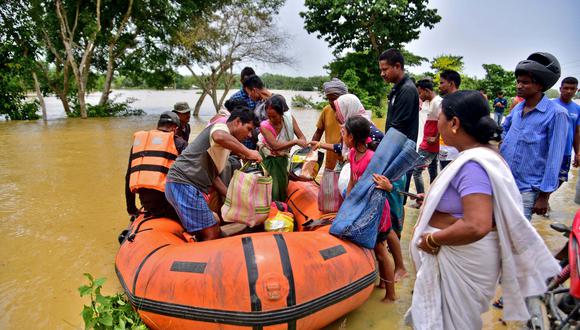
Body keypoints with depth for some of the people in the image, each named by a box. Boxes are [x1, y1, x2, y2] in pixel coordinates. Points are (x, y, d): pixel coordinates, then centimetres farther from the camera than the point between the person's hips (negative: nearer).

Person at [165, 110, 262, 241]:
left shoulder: (225, 147, 23)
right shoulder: (221, 127, -4)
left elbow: (213, 176, 23)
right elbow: (219, 137, -31)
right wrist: (248, 152, -23)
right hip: (183, 184, -10)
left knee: (210, 233, 13)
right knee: (212, 235, -9)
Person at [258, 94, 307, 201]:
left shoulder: (289, 118, -17)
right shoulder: (264, 126, -27)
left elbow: (301, 136, -13)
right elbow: (275, 146, -38)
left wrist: (304, 143, -37)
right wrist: (295, 142, -47)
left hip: (282, 158, 4)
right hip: (269, 159, -4)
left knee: (283, 184, 13)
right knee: (272, 187, -6)